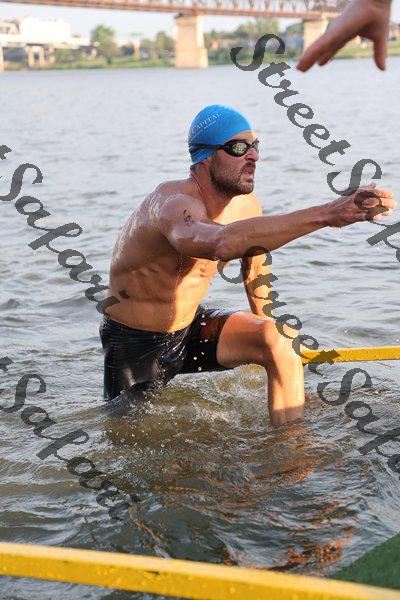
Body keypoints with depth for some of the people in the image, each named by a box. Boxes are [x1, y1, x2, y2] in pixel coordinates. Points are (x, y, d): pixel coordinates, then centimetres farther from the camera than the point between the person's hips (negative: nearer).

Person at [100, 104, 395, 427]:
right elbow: (222, 242, -58)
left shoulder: (246, 204, -9)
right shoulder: (173, 203, -34)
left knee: (279, 341, -19)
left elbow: (255, 268, 12)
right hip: (135, 344, -5)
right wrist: (326, 214, -63)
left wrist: (266, 325, 25)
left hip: (192, 327, 5)